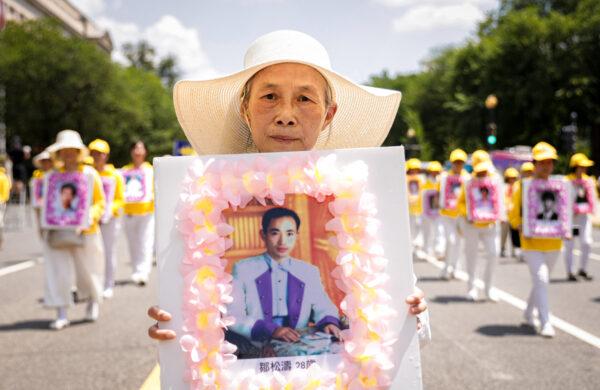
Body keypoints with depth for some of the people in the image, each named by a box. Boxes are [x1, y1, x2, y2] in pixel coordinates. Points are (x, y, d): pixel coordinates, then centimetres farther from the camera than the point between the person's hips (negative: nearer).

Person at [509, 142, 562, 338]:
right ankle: (545, 323, -9)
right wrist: (522, 230, -19)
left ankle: (528, 313, 36)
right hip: (531, 243, -4)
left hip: (553, 243, 4)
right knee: (541, 279, -14)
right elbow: (514, 214, -2)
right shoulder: (522, 186, -5)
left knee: (542, 281, 16)